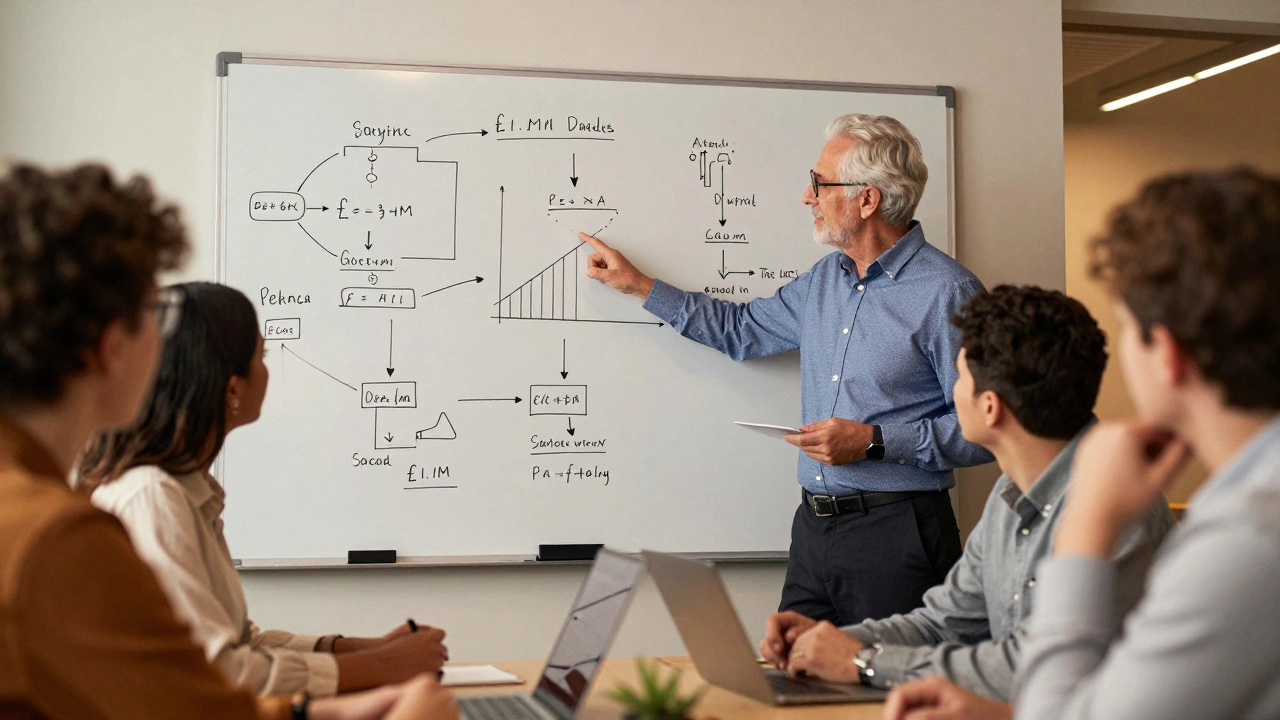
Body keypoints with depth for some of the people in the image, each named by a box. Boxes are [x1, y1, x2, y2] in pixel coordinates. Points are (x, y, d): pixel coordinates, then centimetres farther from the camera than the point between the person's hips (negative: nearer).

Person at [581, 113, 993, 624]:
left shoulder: (947, 293, -12)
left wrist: (875, 440, -19)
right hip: (814, 525, 7)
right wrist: (639, 285, 25)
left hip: (895, 532, -7)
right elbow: (741, 330, 27)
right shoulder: (824, 279, 13)